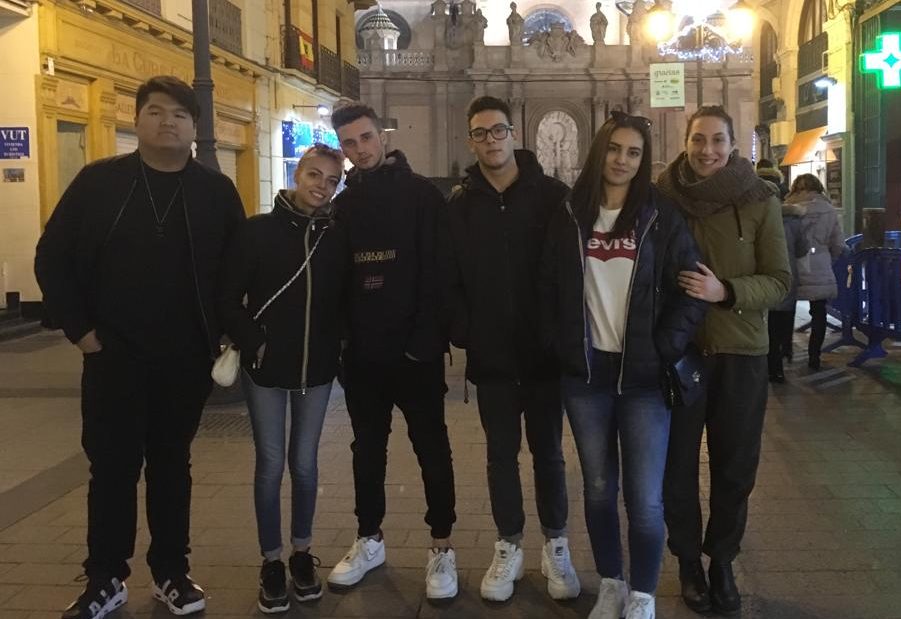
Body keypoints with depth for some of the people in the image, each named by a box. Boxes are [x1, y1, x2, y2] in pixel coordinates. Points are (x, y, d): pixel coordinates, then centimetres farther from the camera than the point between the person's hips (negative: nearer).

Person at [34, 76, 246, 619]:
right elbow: (52, 258, 1)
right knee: (113, 468, 6)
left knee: (172, 466, 12)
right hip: (114, 356, -1)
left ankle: (171, 573, 24)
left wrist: (224, 332, 2)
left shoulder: (217, 191, 1)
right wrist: (79, 328, -3)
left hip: (188, 359, 1)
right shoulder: (99, 181, -2)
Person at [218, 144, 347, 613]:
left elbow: (345, 301, 8)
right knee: (271, 465, 5)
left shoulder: (336, 238, 0)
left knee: (304, 463, 12)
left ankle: (302, 554, 27)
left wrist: (336, 345, -2)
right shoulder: (259, 231, -8)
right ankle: (271, 562, 18)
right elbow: (228, 297, -7)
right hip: (266, 368, -2)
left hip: (317, 368, 2)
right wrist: (251, 343, -12)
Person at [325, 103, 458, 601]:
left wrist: (426, 338, -18)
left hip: (414, 349, -5)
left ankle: (442, 548, 15)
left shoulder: (421, 194, -5)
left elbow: (437, 271, -10)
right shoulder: (343, 204, 10)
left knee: (431, 448, 5)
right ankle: (369, 540, 28)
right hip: (362, 352, 5)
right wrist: (340, 337, 4)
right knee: (367, 449, 14)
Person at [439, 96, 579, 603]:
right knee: (502, 454, 11)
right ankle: (509, 548, 24)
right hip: (491, 355, 2)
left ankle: (556, 545, 26)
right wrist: (464, 333, -6)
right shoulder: (461, 205, 4)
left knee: (548, 451, 10)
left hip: (544, 351, -1)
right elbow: (448, 278, 4)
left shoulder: (552, 195, -3)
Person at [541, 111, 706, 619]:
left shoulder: (662, 217, -1)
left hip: (643, 377, -2)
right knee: (599, 489, 12)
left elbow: (691, 289, -3)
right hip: (585, 375, 2)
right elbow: (549, 289, 8)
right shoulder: (570, 216, 4)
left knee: (645, 498, -1)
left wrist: (663, 353, -9)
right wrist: (564, 349, 1)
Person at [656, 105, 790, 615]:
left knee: (736, 468, 12)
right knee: (677, 465, 9)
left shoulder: (760, 200, -6)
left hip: (741, 353, 0)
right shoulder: (662, 196, -6)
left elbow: (780, 282, -7)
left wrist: (725, 291, -25)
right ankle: (689, 559, 30)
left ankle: (722, 561, 31)